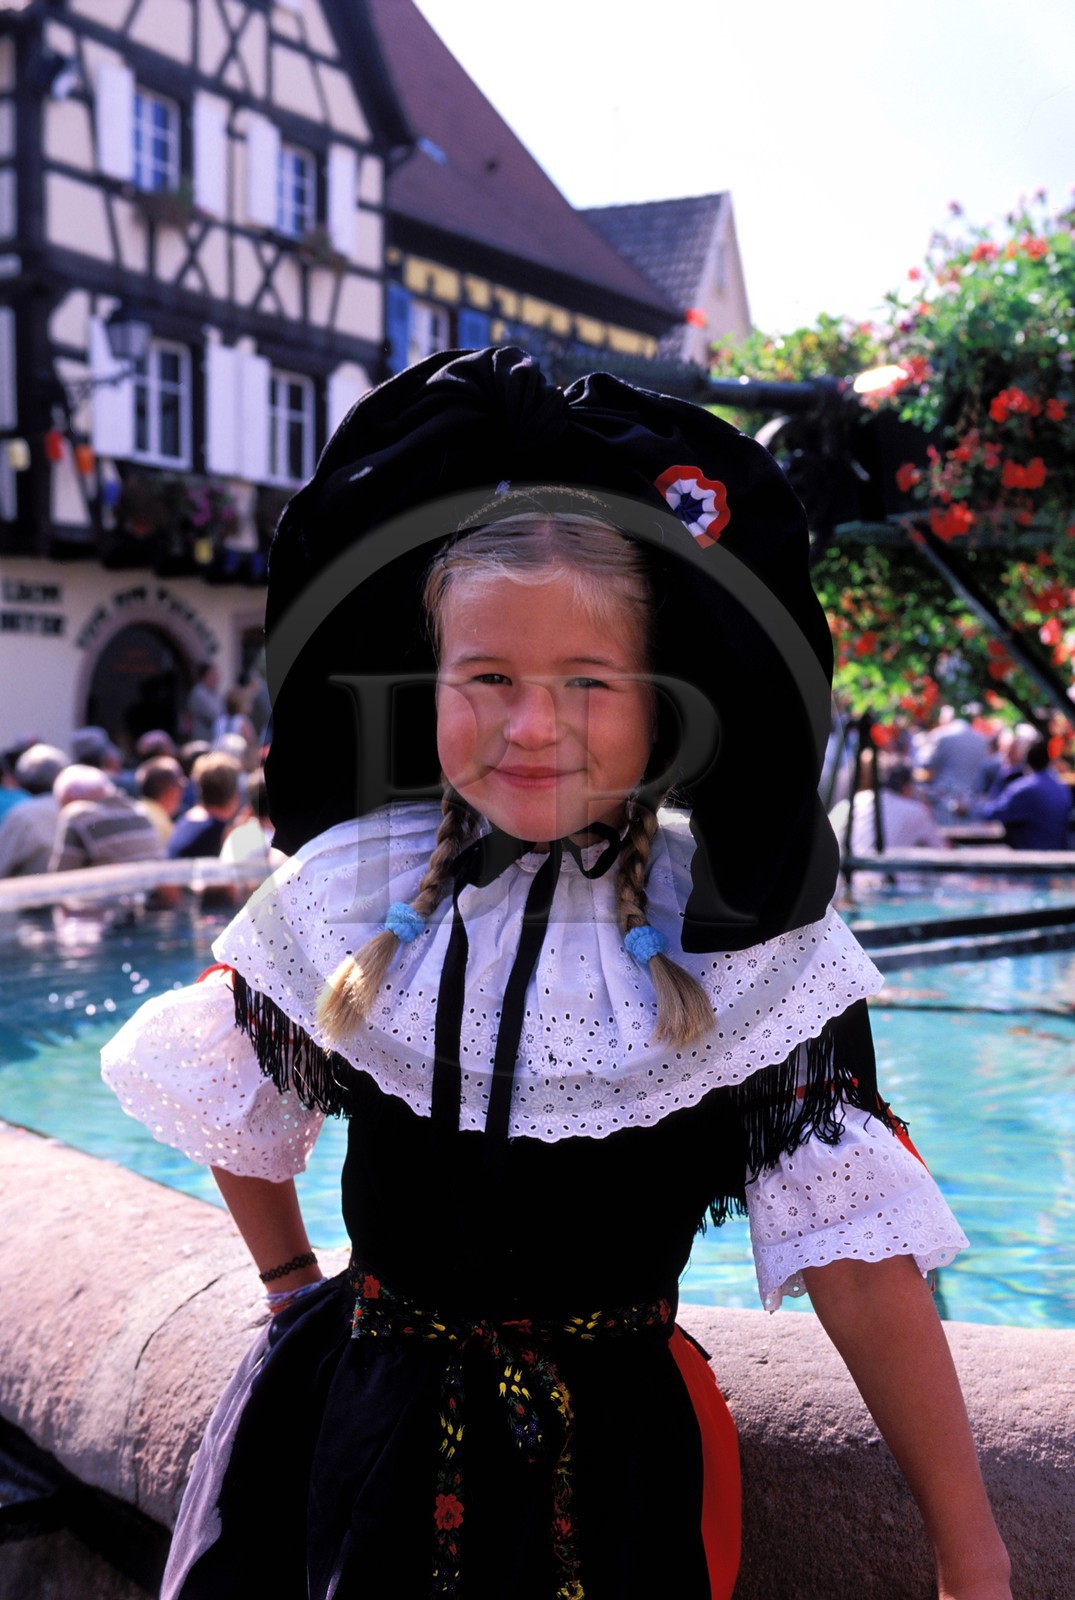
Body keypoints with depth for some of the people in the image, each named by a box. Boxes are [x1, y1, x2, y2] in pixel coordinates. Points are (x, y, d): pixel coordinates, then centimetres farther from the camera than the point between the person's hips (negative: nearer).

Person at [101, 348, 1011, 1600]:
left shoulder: (741, 934, -14)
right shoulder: (349, 888, -7)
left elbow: (852, 1244, -15)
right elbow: (238, 1096, 12)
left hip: (613, 1452, -2)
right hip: (354, 1437, 2)